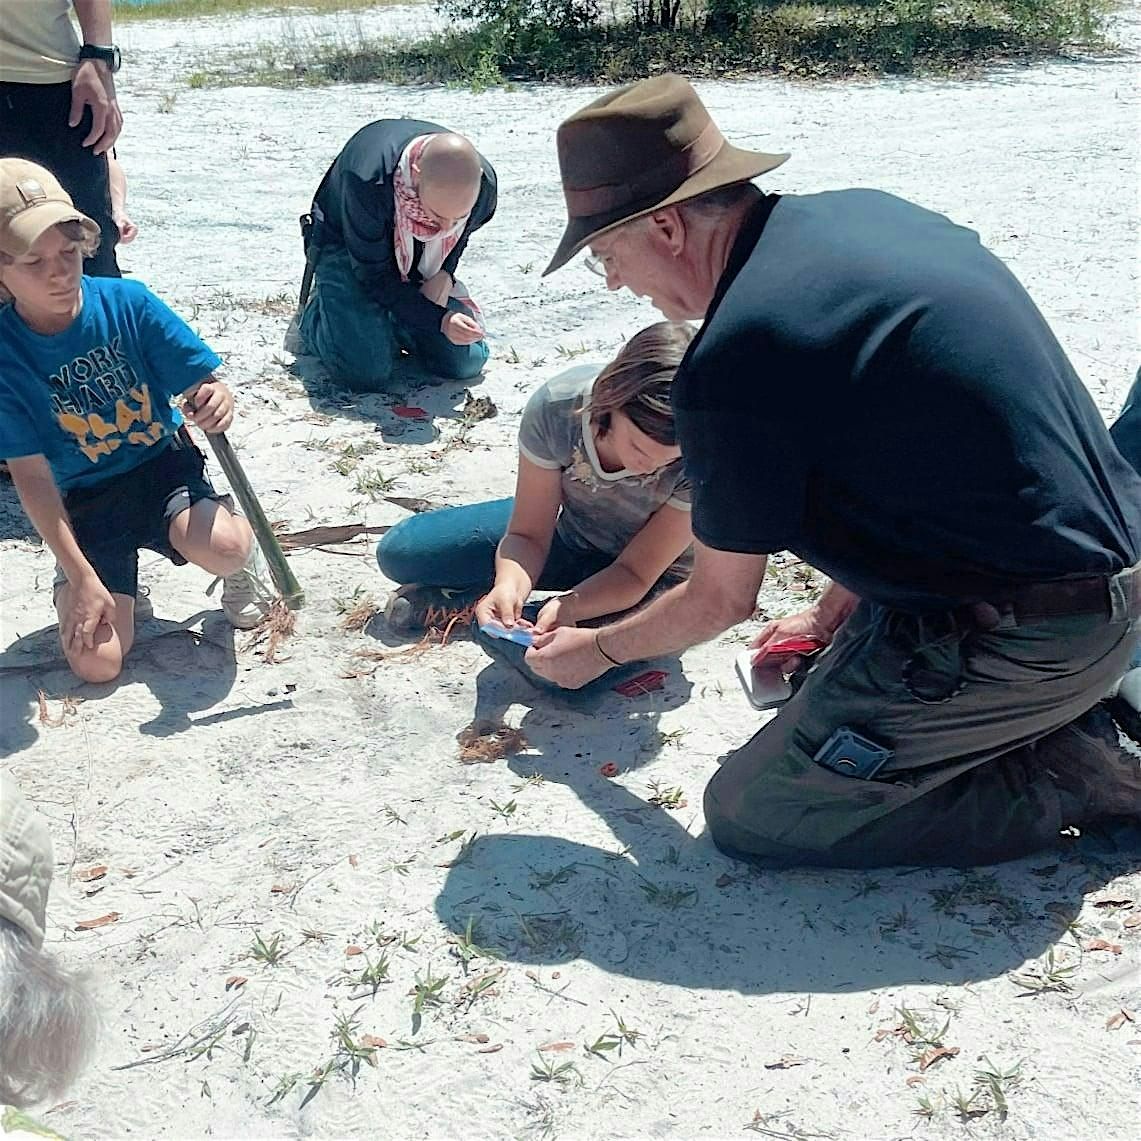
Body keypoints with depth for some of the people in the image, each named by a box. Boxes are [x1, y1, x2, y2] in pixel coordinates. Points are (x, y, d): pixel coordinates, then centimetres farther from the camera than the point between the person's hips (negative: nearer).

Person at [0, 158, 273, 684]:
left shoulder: (127, 302, -13)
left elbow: (202, 382, -9)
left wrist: (217, 401, -36)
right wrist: (82, 577, -16)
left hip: (161, 464, 0)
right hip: (85, 500, 0)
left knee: (221, 549, -35)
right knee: (97, 664, -14)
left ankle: (247, 543, 4)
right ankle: (71, 580, 20)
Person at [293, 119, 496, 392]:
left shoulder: (484, 185, -24)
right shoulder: (368, 182, -39)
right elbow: (373, 274, -28)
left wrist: (445, 274, -19)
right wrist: (440, 319, -36)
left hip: (419, 269, 5)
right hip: (348, 251, -4)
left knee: (467, 363, -8)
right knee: (366, 373, -24)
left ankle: (389, 322, 19)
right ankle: (313, 315, 9)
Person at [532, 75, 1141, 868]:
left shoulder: (735, 356, -20)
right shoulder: (865, 211, 6)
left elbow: (723, 600, -4)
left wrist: (597, 650, 14)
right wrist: (838, 613, 21)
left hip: (1019, 643, -9)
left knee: (749, 817, 2)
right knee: (811, 683, 28)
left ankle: (1075, 779, 1)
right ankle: (1064, 723, 14)